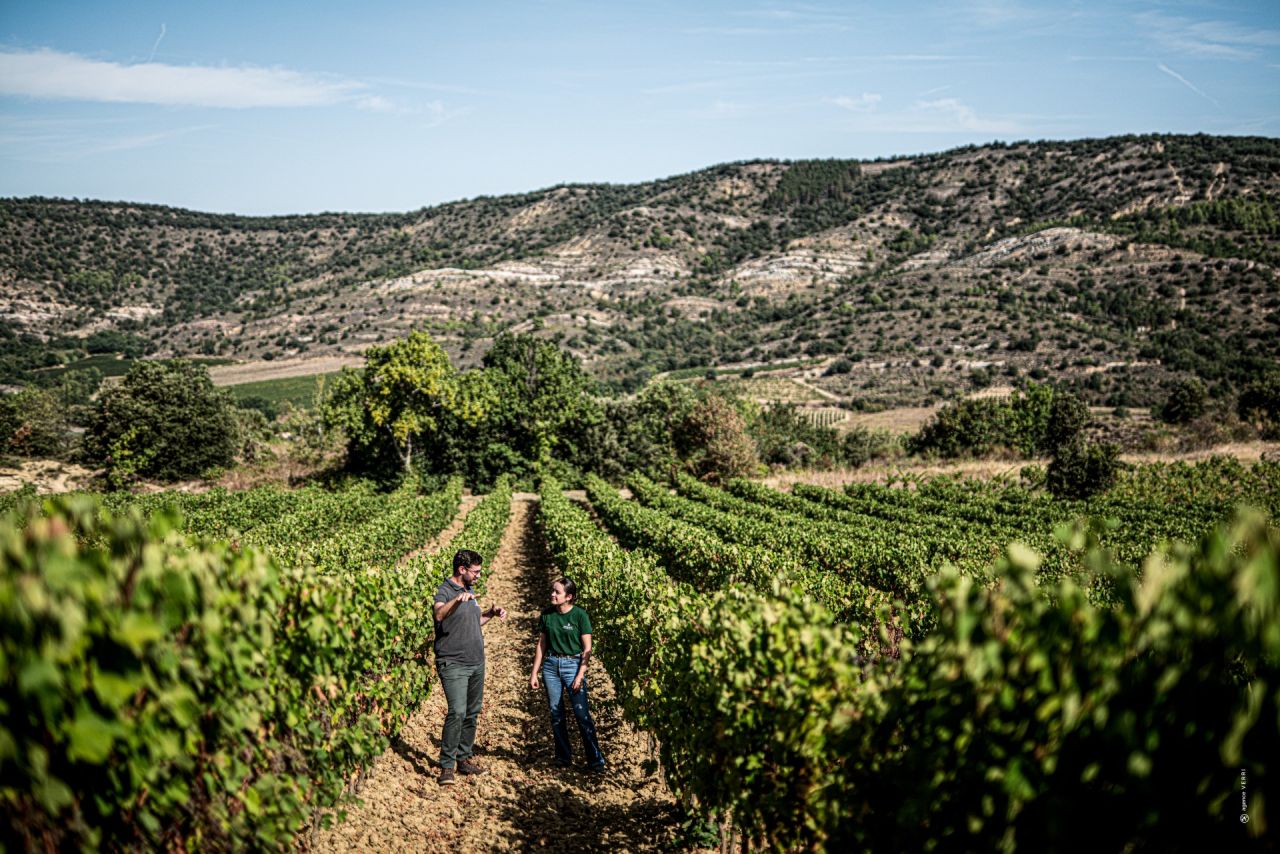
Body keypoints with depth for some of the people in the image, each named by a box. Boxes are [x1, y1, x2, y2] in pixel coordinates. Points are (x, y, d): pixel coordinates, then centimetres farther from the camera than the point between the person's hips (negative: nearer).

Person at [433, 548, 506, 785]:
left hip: (476, 663, 8)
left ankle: (464, 759, 23)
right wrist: (457, 600, -52)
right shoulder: (445, 591, -12)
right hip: (453, 665, -8)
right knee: (457, 712, -17)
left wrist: (491, 613, 13)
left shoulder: (470, 591, 14)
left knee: (472, 713, 12)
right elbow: (439, 615, -35)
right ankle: (447, 766, -8)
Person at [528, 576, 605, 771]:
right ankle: (563, 757, 21)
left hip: (572, 665, -4)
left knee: (582, 713, -8)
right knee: (556, 713, 7)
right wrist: (534, 673, 9)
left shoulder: (579, 615, -7)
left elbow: (587, 649, -6)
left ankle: (596, 760, 0)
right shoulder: (547, 615, 4)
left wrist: (580, 675, -13)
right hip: (550, 666, 4)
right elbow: (541, 645, 11)